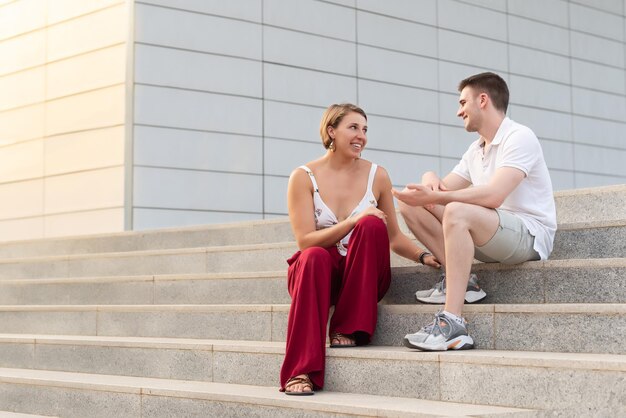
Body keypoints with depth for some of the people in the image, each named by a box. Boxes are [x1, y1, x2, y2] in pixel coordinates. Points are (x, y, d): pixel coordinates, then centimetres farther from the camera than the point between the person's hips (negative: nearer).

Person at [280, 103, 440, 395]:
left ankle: (348, 331, -20)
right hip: (318, 272, -1)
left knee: (371, 225, -28)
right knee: (314, 257, -37)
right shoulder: (304, 177, -3)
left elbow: (394, 237, 9)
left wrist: (423, 256, -11)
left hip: (364, 280, 2)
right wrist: (353, 221, -25)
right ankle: (301, 371, -38)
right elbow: (305, 241, -12)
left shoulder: (377, 175, 3)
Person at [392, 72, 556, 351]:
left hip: (529, 235, -9)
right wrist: (431, 180, -13)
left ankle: (453, 324, -40)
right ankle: (457, 279, -10)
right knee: (410, 205, 1)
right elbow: (444, 191, 11)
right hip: (491, 234, 9)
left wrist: (435, 196, -29)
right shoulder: (476, 150, 15)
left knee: (457, 212, -38)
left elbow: (493, 196, -27)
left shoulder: (519, 137, -12)